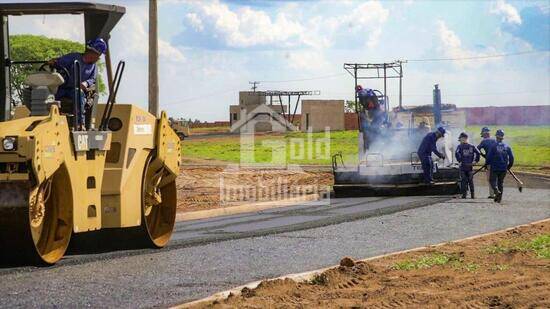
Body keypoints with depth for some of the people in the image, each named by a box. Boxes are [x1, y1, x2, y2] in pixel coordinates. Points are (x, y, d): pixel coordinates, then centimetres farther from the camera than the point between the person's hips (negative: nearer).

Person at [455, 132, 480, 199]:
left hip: (463, 166, -3)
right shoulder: (472, 146, 6)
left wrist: (459, 161, -9)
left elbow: (456, 154, -18)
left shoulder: (460, 146, -3)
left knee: (463, 181, 3)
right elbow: (478, 153, -5)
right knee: (471, 181, 10)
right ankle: (472, 195, 7)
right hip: (470, 166, 3)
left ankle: (464, 194, 0)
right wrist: (476, 160, 2)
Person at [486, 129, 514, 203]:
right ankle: (499, 198, 12)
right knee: (501, 182, 14)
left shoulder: (493, 146, -9)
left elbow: (489, 157, -10)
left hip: (494, 167, -4)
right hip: (504, 168, 4)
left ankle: (496, 191, -24)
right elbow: (511, 158, 4)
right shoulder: (507, 147, 3)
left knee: (493, 180, 6)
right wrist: (509, 166, 17)